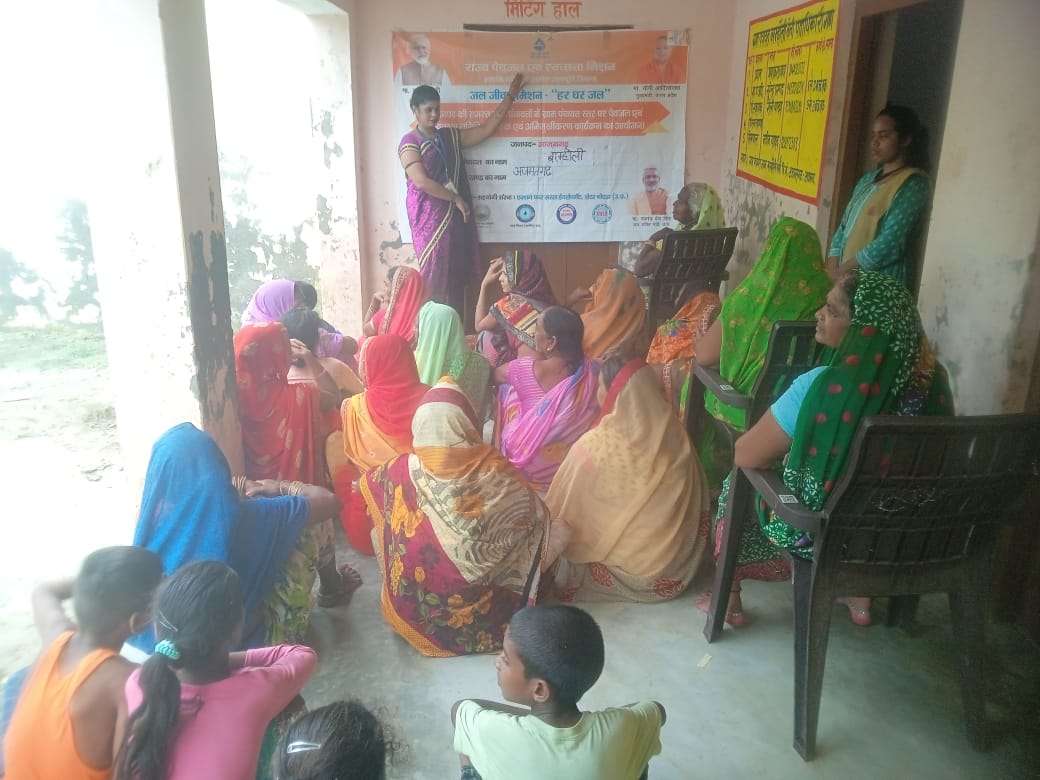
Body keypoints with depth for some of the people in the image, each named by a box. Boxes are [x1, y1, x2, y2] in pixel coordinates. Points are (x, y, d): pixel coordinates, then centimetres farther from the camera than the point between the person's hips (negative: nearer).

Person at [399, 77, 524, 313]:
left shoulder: (450, 136, 15)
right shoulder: (410, 142, -4)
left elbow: (486, 129, 15)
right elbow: (421, 181, -15)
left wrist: (510, 96, 14)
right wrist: (455, 198, -12)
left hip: (455, 215, 6)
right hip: (429, 216, -6)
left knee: (457, 276, 5)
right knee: (435, 277, -7)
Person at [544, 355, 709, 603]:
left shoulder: (595, 446, -24)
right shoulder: (673, 433, -10)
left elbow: (563, 504, -9)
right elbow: (699, 504, 2)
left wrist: (550, 525, 11)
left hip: (634, 570, -5)